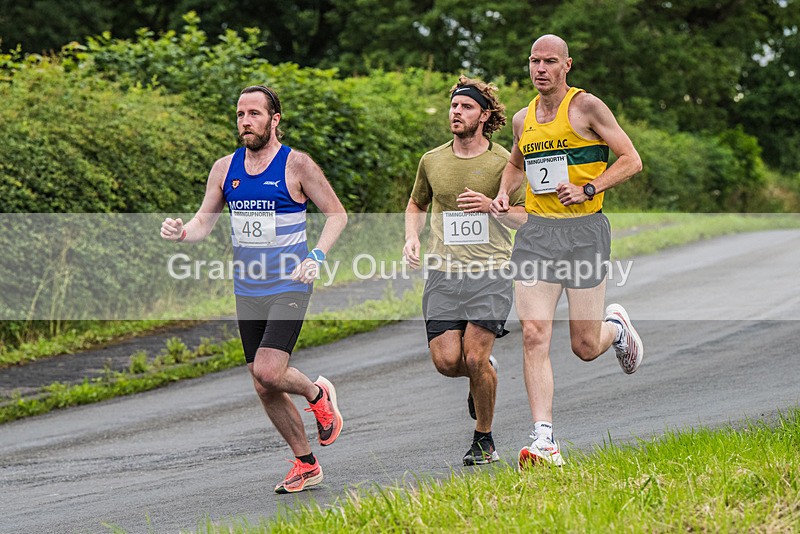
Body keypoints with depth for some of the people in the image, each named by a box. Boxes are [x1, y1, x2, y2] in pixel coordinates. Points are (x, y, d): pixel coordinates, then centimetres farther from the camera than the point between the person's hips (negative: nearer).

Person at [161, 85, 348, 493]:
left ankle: (318, 395, 11)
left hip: (288, 287, -5)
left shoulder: (296, 165, -8)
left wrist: (316, 257, -17)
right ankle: (306, 465, 21)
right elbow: (205, 221, 10)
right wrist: (181, 232, -12)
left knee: (268, 372, -21)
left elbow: (336, 214, -3)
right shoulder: (225, 168, 6)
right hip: (248, 290, 6)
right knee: (264, 389, 6)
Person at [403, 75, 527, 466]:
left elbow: (527, 215, 3)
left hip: (490, 272, -3)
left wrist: (492, 206, -15)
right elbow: (416, 205, 25)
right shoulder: (431, 161, 10)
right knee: (446, 362, -8)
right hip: (443, 272, 3)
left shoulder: (503, 162, 0)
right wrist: (412, 238, 6)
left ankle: (484, 440, 9)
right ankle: (486, 374, 29)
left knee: (474, 359, -12)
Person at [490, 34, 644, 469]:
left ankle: (617, 327, 39)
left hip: (583, 231, -4)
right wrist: (504, 192, 11)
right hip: (535, 232, 4)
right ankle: (543, 440, -12)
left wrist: (588, 190, -17)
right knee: (534, 336, -11)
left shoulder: (586, 107, -5)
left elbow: (631, 160, -5)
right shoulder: (523, 118, 11)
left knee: (585, 347, 2)